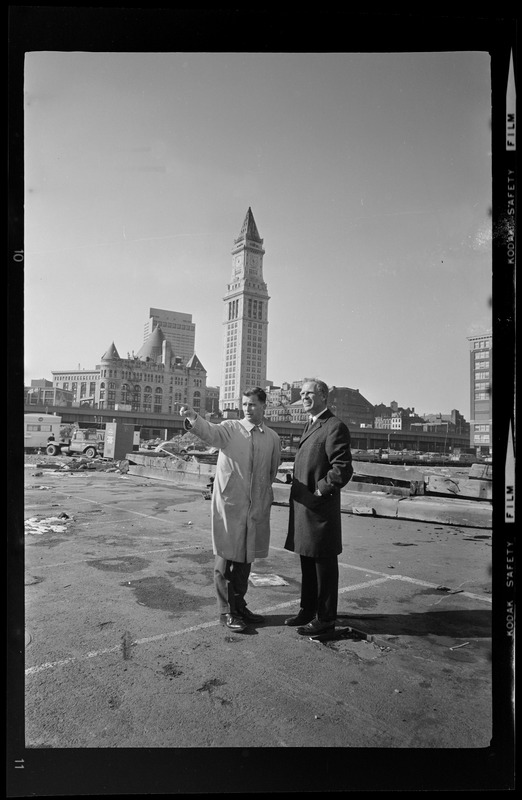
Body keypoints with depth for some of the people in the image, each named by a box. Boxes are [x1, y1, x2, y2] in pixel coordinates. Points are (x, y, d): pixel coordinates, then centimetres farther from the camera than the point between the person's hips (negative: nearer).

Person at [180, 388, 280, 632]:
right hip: (229, 503, -4)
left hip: (256, 506, 4)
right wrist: (193, 417, -43)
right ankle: (226, 611, 16)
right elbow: (209, 431, -24)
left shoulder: (272, 438, 7)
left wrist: (263, 493, 8)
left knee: (245, 558, 14)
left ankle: (239, 605, 30)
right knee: (226, 557, 3)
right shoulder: (230, 428, -4)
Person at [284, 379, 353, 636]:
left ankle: (325, 617, 17)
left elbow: (343, 469, -20)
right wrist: (299, 494, 13)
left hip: (320, 509, -9)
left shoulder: (335, 427, -14)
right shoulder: (310, 426, 16)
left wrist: (319, 492, -17)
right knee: (307, 561, 18)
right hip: (303, 507, 9)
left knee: (324, 564, 4)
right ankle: (308, 610, 32)